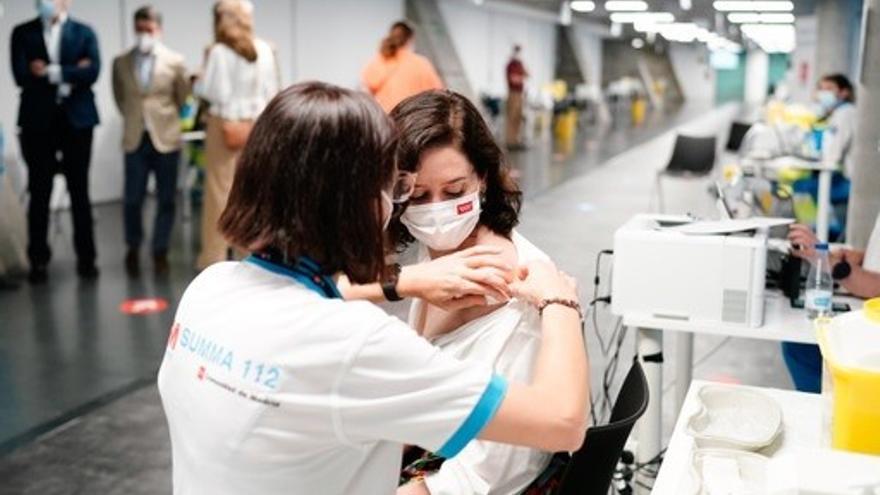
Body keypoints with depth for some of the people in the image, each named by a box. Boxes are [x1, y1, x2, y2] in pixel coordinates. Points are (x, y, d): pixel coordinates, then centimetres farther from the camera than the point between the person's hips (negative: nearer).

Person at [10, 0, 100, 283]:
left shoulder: (84, 33, 7)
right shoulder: (22, 33, 7)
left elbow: (92, 72, -9)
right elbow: (21, 76, -7)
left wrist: (52, 72, -9)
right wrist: (71, 73, -9)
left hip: (76, 120, 0)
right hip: (38, 121, 0)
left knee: (79, 192, 5)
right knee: (39, 194, 3)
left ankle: (86, 258, 13)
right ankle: (39, 260, 10)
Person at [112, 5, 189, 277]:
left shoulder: (175, 61, 0)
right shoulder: (121, 62, 3)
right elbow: (119, 97, 16)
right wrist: (134, 118, 14)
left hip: (165, 138, -1)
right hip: (135, 139, 1)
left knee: (166, 199, 4)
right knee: (133, 199, 3)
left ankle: (160, 252, 18)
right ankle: (133, 249, 25)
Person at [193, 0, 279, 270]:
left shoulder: (219, 51, -11)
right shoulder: (265, 50, 2)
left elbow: (212, 91, -10)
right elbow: (271, 91, 5)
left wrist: (197, 82, 8)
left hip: (225, 123, -4)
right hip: (256, 124, 4)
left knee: (220, 189, 3)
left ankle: (214, 255, 10)